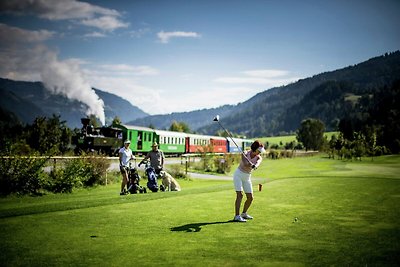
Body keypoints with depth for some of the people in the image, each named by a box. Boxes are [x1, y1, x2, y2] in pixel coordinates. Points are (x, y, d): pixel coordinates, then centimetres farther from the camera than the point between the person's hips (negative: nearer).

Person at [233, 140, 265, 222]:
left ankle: (244, 213, 25)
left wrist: (254, 166, -52)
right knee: (240, 195, -20)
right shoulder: (245, 153, -15)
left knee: (250, 198, 3)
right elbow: (245, 165, -33)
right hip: (238, 175, -5)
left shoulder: (259, 158, -7)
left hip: (247, 178, 5)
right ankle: (237, 216, -22)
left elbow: (257, 164, -32)